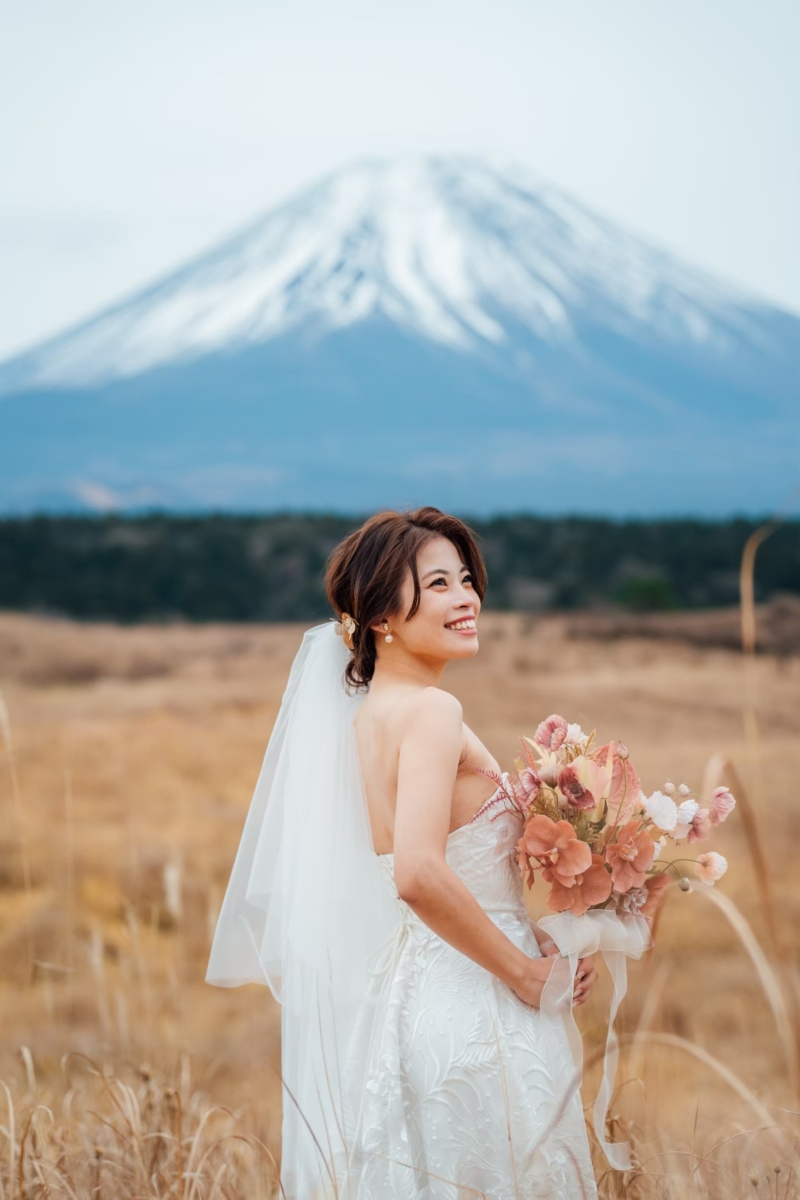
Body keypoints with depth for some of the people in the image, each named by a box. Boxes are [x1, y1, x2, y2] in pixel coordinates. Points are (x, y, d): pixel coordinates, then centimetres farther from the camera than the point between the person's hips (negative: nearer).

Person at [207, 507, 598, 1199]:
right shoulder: (431, 710, -17)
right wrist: (525, 971, -18)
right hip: (468, 1007, -9)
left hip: (406, 987, 9)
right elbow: (419, 875, -29)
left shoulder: (364, 712, 9)